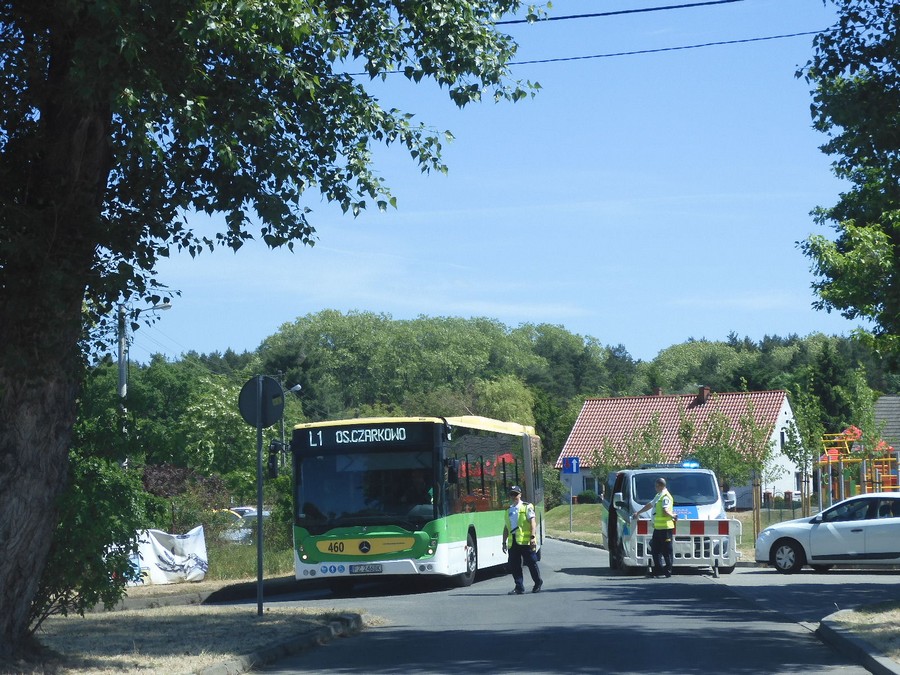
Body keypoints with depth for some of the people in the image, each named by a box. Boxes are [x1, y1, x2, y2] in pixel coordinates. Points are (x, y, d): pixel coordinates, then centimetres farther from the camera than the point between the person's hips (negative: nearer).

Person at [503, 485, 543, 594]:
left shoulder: (527, 507, 1)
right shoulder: (509, 509, 18)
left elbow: (533, 522, -7)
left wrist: (533, 537, -18)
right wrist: (504, 541, 19)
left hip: (525, 540, -5)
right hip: (512, 541, 5)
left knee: (531, 563, 2)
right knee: (514, 565, 0)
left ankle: (538, 583, 19)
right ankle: (519, 587, 5)